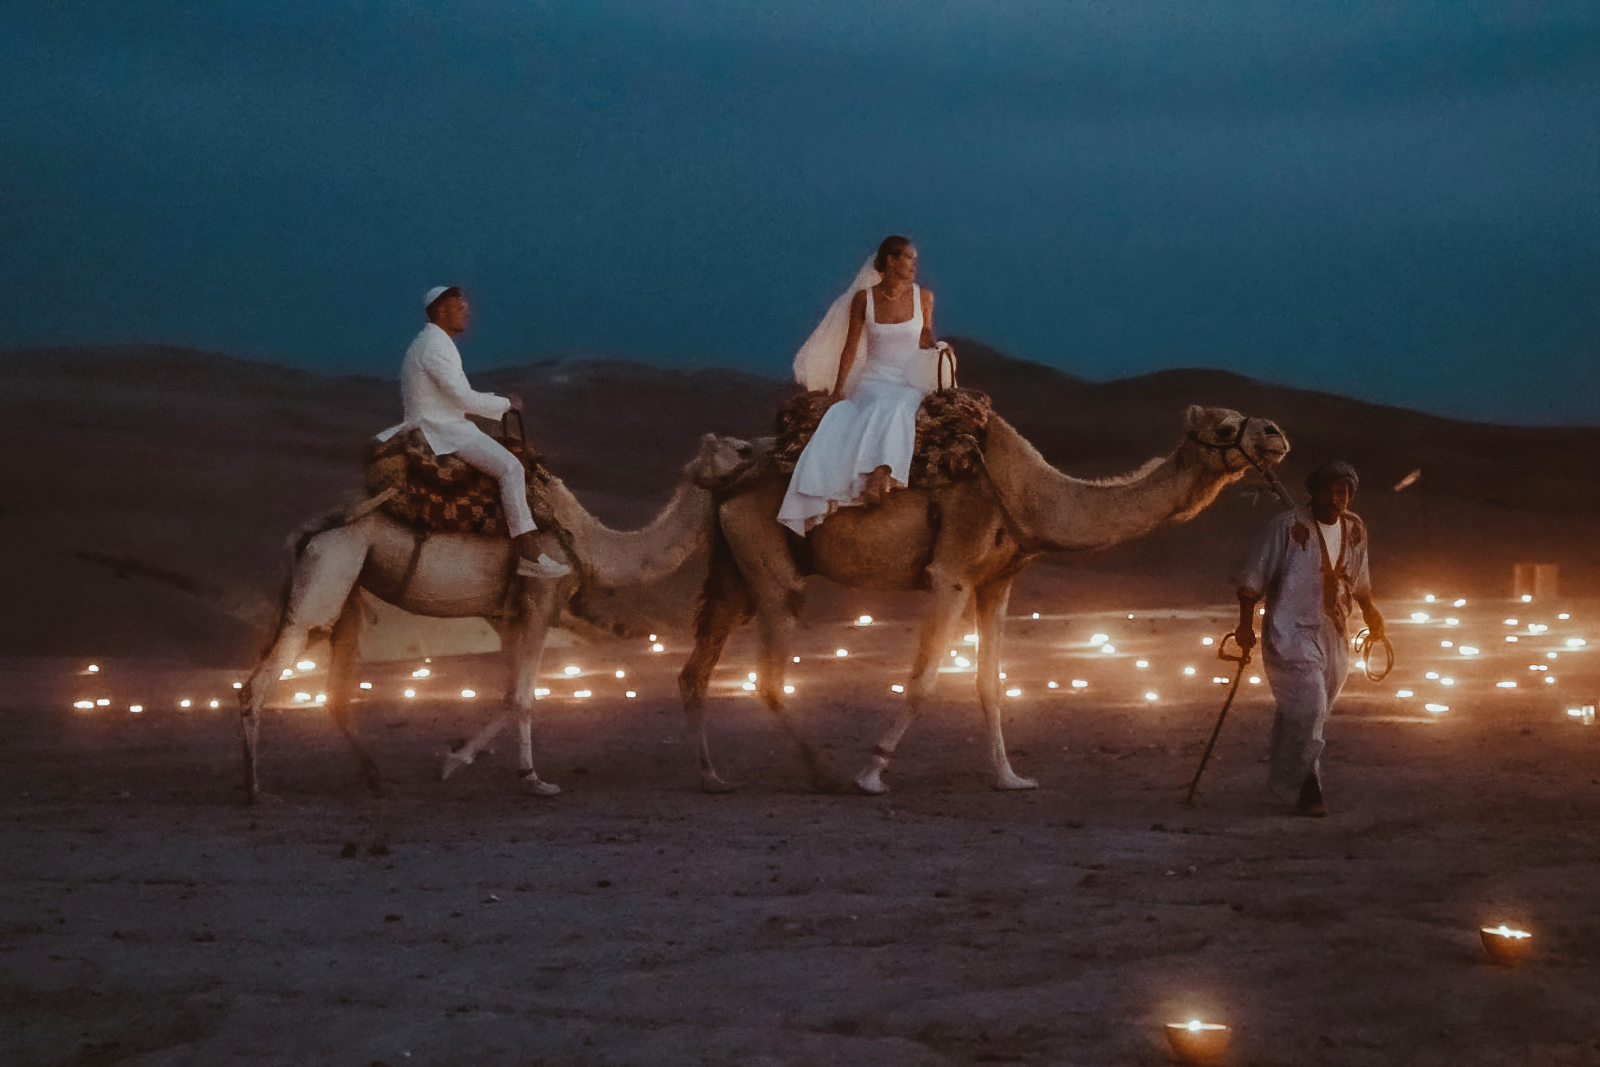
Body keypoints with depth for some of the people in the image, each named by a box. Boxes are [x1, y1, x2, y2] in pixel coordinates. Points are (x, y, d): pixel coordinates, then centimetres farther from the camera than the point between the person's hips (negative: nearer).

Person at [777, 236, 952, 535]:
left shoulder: (923, 297, 8)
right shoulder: (863, 298, 3)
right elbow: (850, 347, 5)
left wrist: (937, 349, -4)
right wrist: (838, 388, -2)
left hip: (909, 381, 1)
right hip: (873, 378, 0)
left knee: (894, 409, -36)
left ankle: (880, 476, -52)